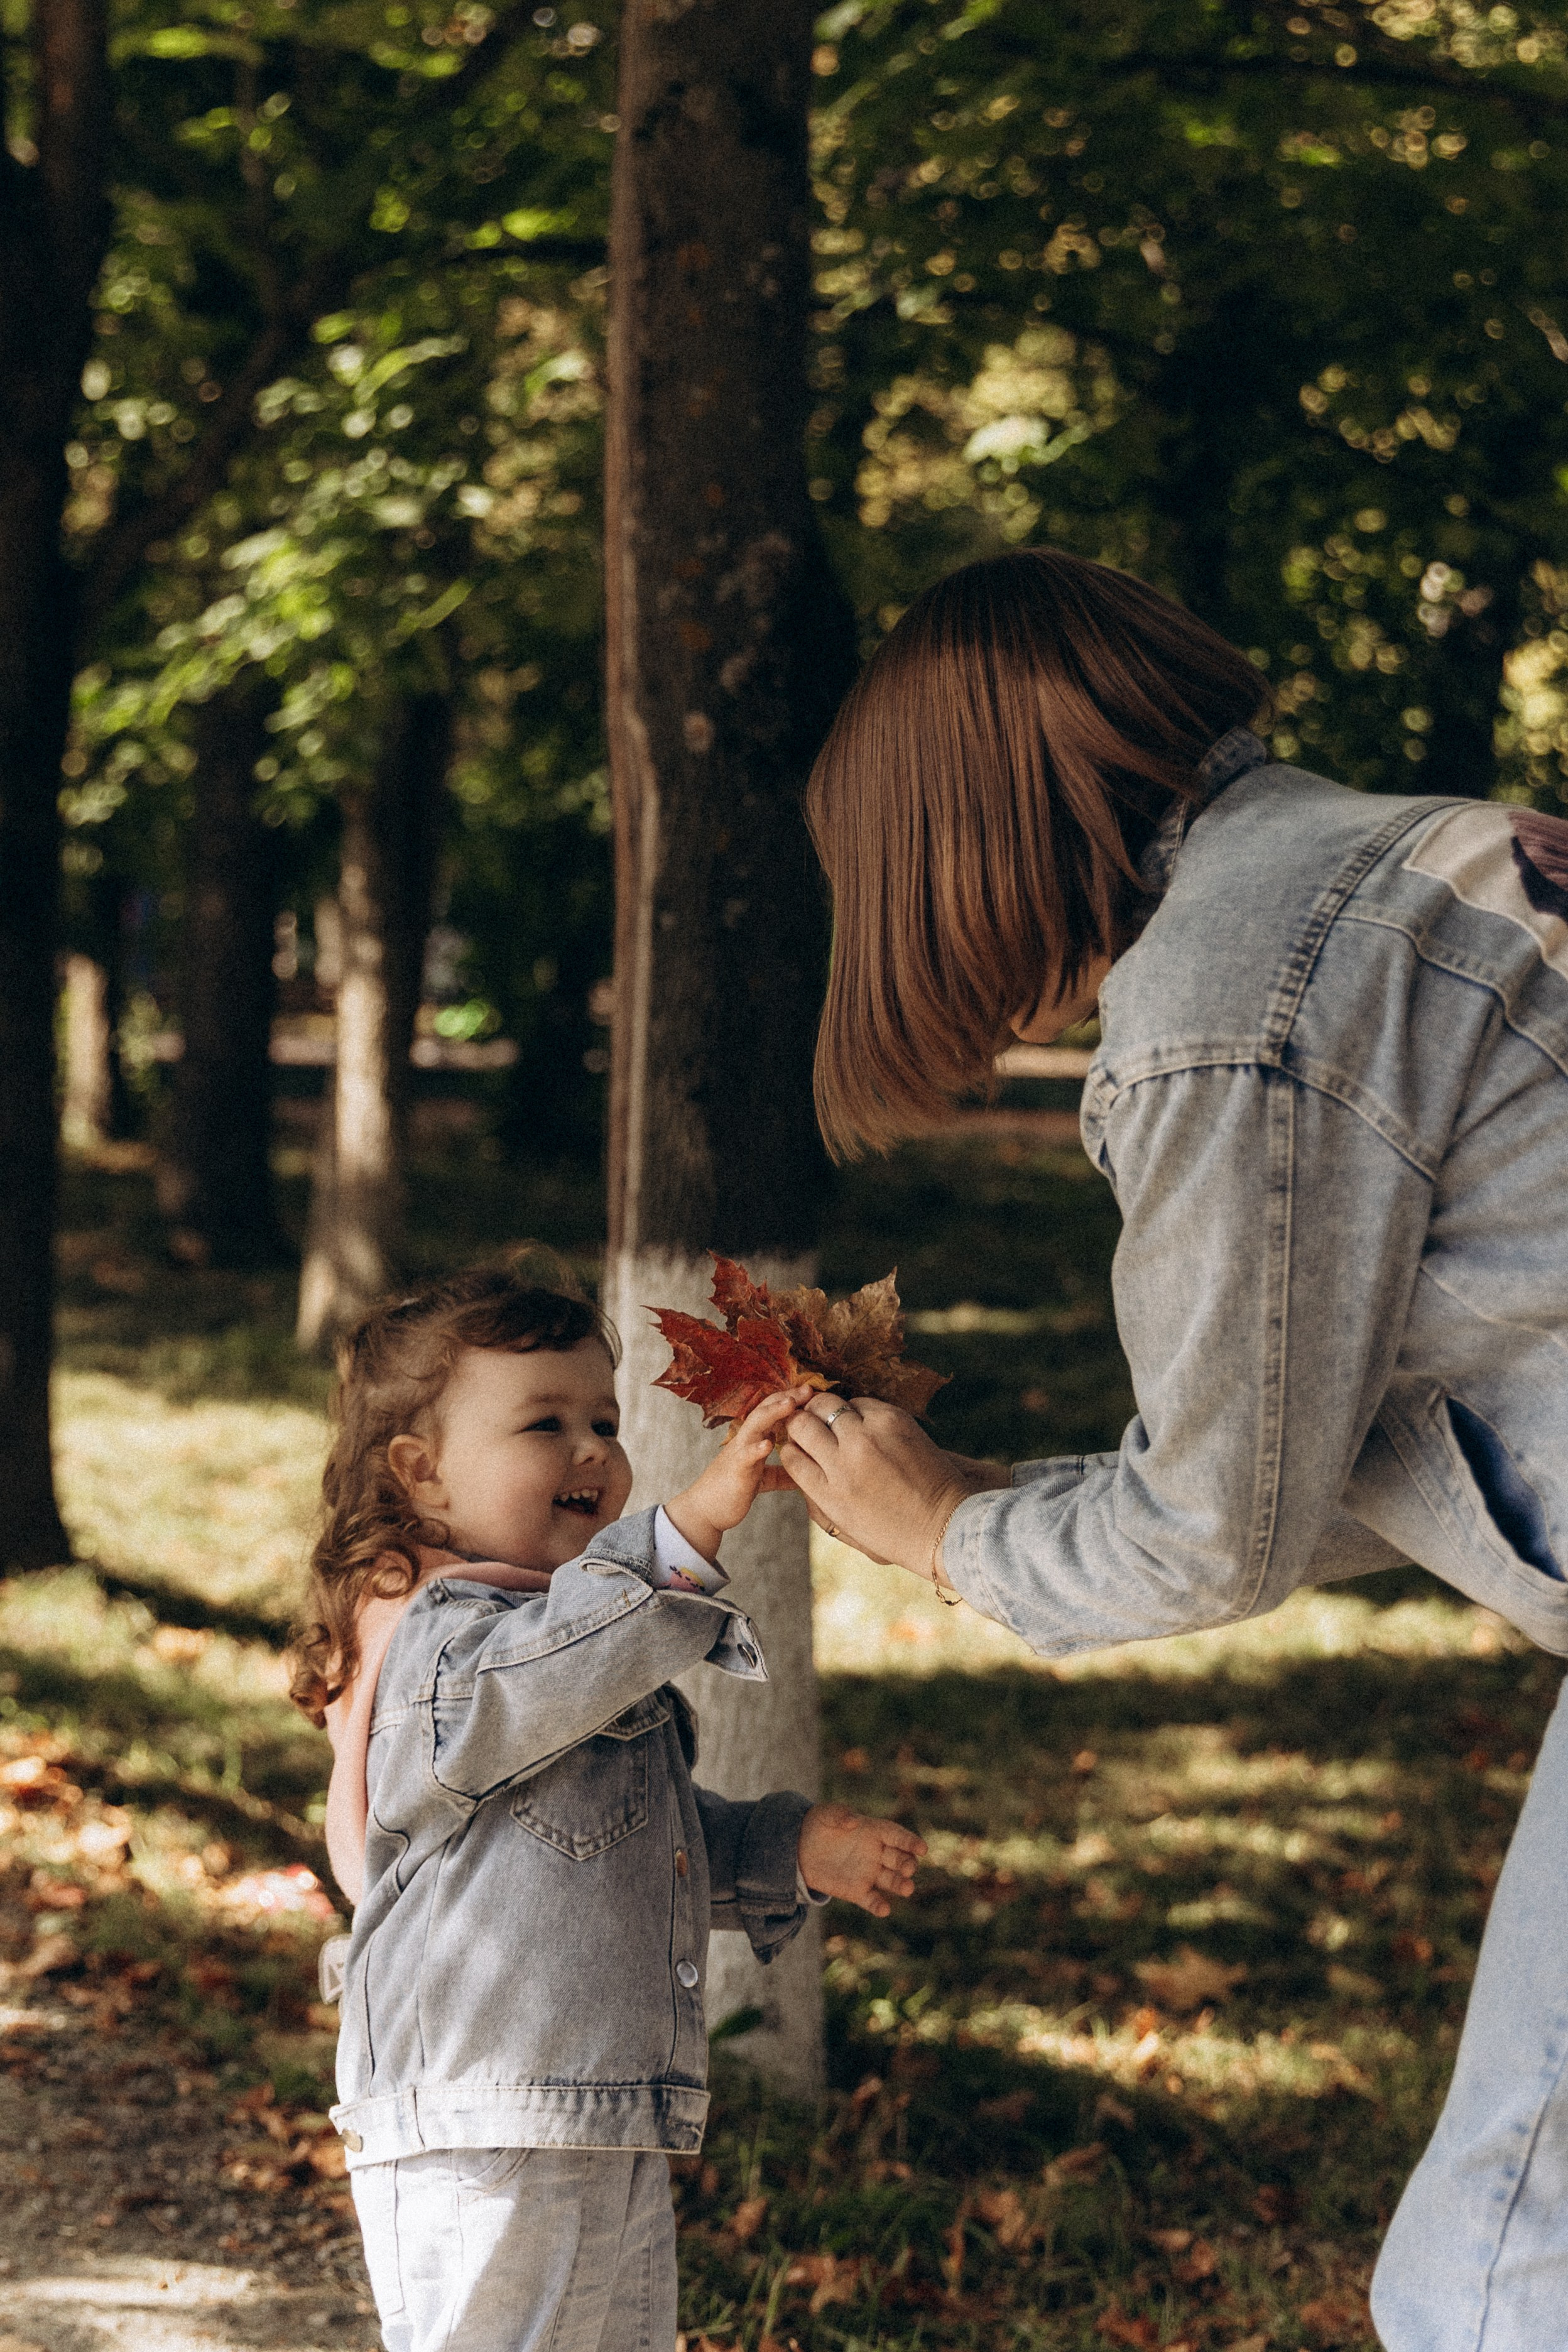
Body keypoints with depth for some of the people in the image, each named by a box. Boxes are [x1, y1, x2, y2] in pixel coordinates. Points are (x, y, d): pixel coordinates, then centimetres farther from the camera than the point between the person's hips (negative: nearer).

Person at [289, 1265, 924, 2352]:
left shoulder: (593, 1657, 20)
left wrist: (794, 1850, 13)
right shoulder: (438, 1640, -13)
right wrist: (693, 1526, -43)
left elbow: (663, 1837, 29)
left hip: (620, 2149, 10)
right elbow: (537, 1675, -36)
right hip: (480, 2150, -10)